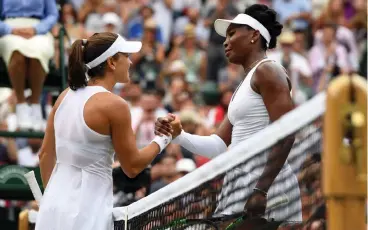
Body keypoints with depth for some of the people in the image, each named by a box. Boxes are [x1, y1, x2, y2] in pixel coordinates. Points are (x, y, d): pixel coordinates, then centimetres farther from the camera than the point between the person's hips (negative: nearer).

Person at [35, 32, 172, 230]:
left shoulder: (66, 96, 7)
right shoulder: (114, 105, -13)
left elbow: (45, 154, 14)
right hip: (86, 213, -7)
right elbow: (132, 167, -6)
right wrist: (163, 139, 8)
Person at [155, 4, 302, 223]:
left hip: (265, 181, -9)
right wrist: (178, 135, 4)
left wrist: (262, 190, -23)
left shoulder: (267, 71, -6)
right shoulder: (243, 88, 23)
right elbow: (218, 146, 21)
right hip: (241, 184, 9)